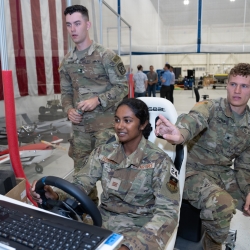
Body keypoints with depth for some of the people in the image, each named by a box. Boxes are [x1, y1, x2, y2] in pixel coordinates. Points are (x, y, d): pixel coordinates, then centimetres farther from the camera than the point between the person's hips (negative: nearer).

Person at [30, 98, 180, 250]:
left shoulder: (159, 160, -11)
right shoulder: (103, 153, 1)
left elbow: (167, 211, -16)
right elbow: (80, 185, -5)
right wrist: (55, 196, -27)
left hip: (140, 227, -2)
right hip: (104, 220, 3)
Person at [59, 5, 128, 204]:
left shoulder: (106, 56, -7)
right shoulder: (67, 62, 10)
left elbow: (122, 87, -7)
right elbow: (66, 92, 17)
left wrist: (97, 100, -19)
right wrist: (69, 109, -3)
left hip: (105, 123, -5)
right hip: (80, 125, 6)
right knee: (81, 168, 14)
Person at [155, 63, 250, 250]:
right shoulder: (210, 108, -14)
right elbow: (193, 120, -39)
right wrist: (180, 135, -63)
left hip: (223, 173, 7)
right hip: (194, 171, -6)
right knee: (221, 204, -32)